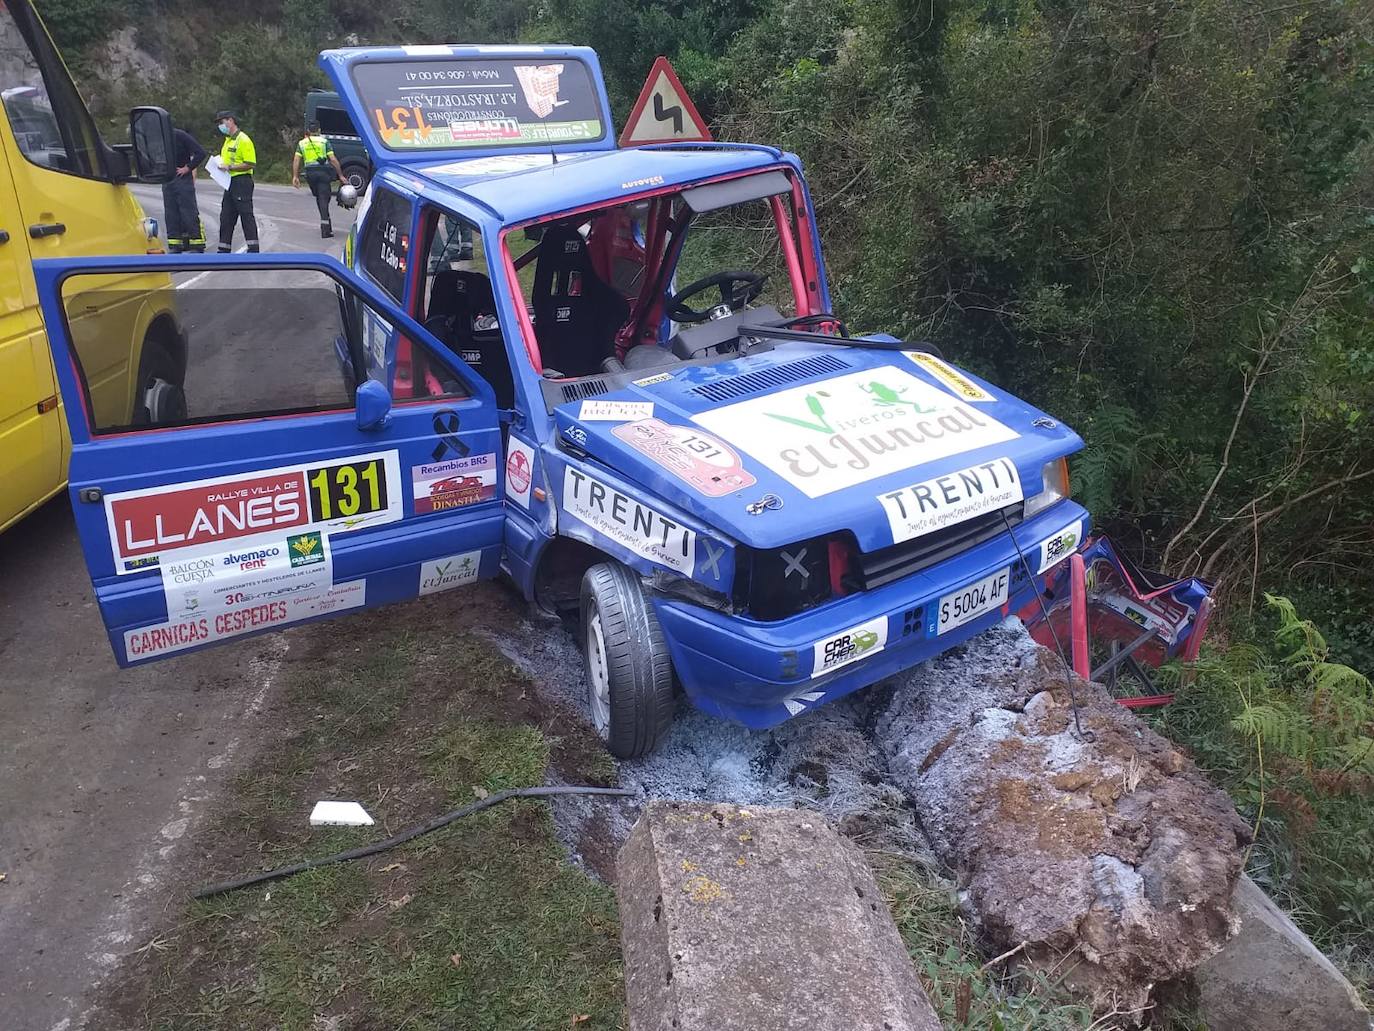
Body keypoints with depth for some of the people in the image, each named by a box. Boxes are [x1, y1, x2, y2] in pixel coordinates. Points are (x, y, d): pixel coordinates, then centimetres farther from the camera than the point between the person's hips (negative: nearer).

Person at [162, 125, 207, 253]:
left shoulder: (180, 136, -9)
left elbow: (200, 152, -13)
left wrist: (188, 168, -13)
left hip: (183, 180, -7)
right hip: (166, 181, 7)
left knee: (190, 213, -6)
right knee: (171, 215, 6)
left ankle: (197, 246, -2)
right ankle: (175, 246, 11)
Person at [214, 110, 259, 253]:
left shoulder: (243, 140, -10)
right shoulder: (228, 140, 20)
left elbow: (251, 164, -18)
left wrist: (230, 167, -19)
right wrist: (220, 164, 8)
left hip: (241, 181, -10)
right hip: (230, 183, 10)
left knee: (246, 216, -8)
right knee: (226, 218, 11)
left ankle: (253, 249, -6)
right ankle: (224, 250, 16)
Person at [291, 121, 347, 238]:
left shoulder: (302, 143, 13)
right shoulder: (324, 142, 4)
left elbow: (296, 160, 5)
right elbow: (333, 160, -4)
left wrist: (295, 176, 5)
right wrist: (341, 175, -1)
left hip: (310, 173, 3)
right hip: (323, 172, -3)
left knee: (319, 198, 19)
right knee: (323, 199, -5)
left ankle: (326, 225, 22)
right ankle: (325, 230, -15)